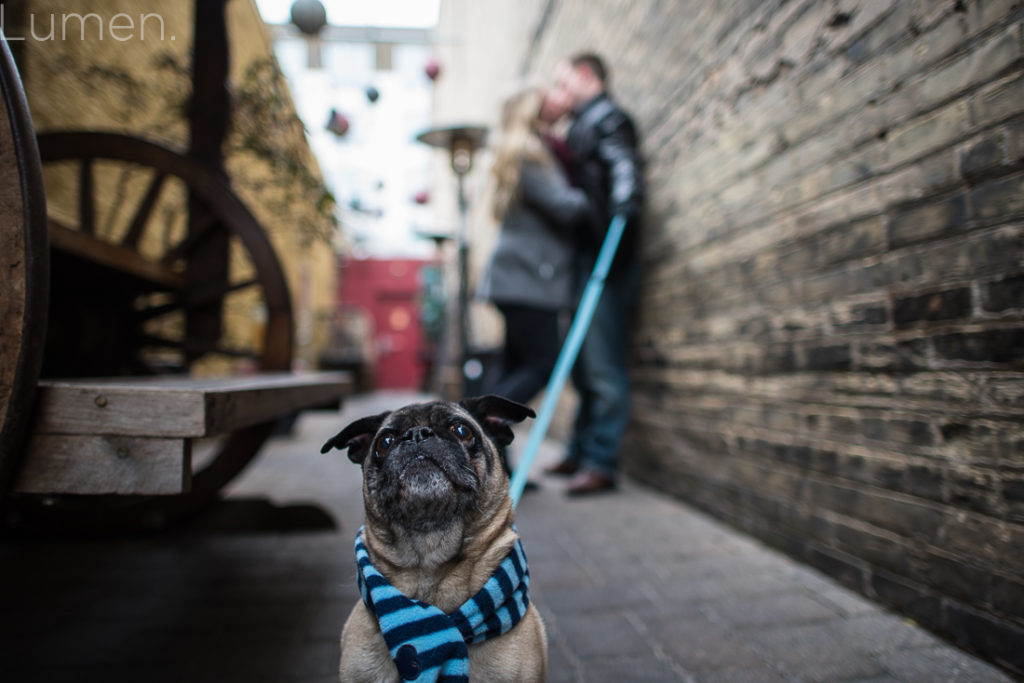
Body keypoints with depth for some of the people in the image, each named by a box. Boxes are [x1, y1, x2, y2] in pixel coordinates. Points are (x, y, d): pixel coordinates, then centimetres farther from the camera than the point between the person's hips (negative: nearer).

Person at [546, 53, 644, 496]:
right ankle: (581, 452, 20)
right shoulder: (580, 127, 26)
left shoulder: (608, 118, -2)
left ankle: (602, 462, -7)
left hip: (604, 257, -10)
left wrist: (618, 229, -28)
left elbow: (626, 177, -17)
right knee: (583, 364, 12)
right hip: (584, 259, 10)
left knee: (603, 364, -10)